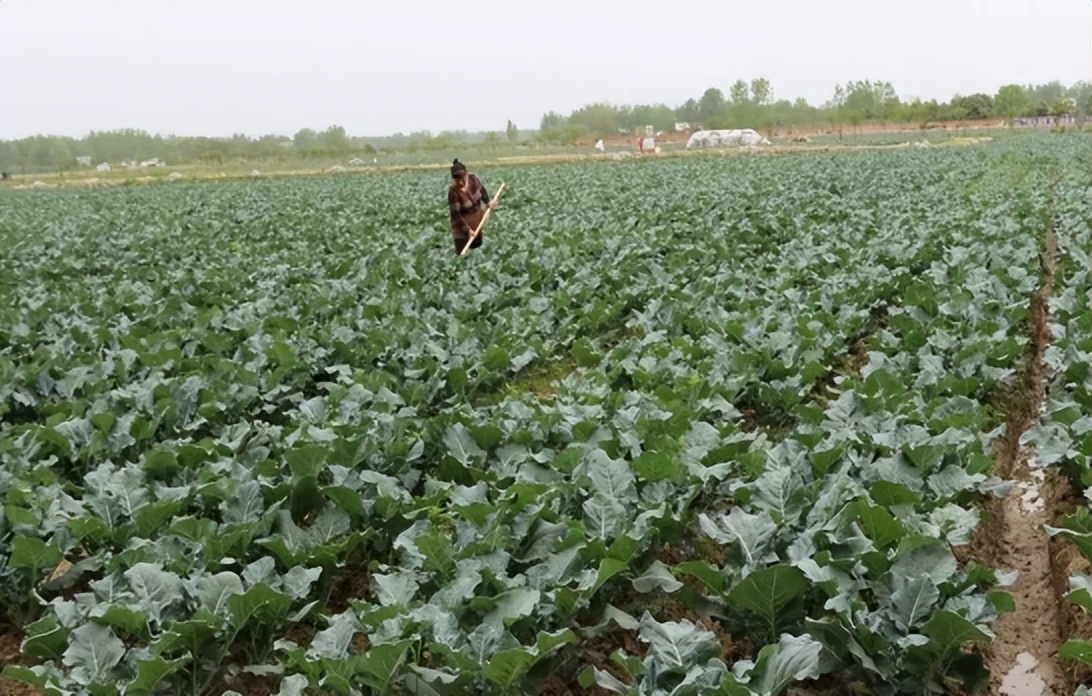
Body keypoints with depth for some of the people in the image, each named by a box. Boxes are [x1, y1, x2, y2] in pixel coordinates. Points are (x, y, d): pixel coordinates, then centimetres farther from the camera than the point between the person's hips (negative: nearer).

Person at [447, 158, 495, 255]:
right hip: (463, 223, -6)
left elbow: (482, 189, 8)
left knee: (477, 246, 22)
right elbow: (455, 215, -28)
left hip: (477, 219, 6)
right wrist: (467, 230, -30)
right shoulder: (453, 192, -32)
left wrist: (487, 201, -3)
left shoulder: (473, 179, -17)